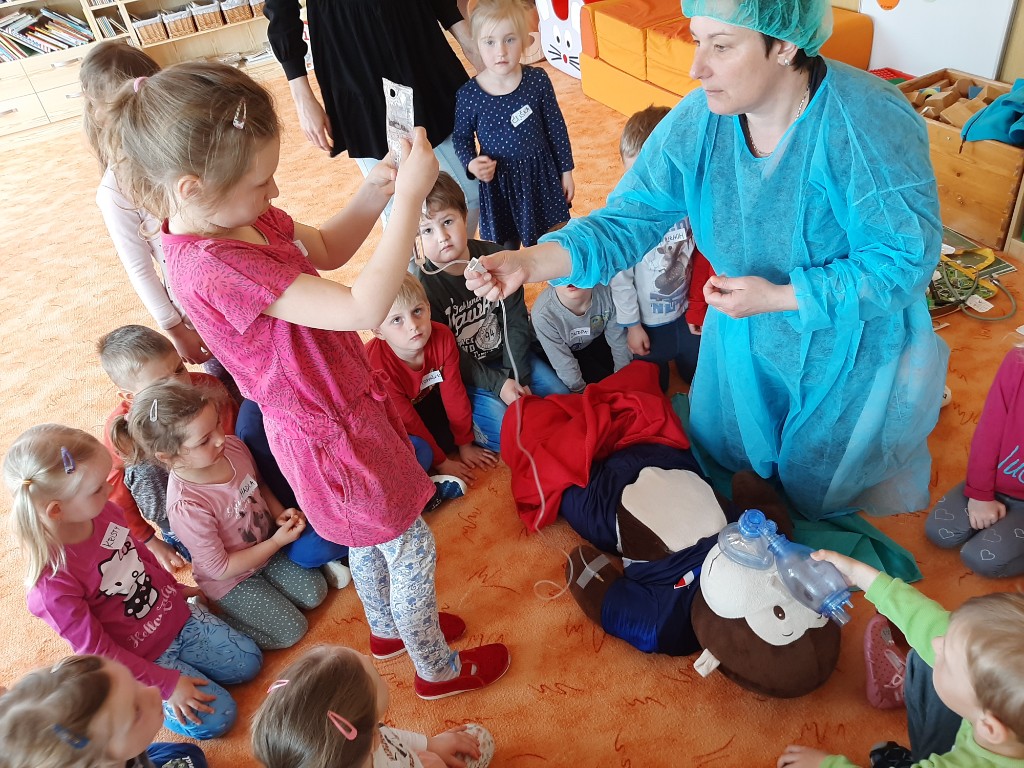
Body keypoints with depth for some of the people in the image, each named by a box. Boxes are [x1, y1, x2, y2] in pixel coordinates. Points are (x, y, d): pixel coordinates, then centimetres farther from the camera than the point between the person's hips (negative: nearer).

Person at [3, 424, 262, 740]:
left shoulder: (105, 512, -16)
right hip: (141, 659, -6)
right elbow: (96, 650, -21)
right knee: (215, 719, -9)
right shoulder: (52, 583, -32)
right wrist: (167, 683, -17)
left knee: (249, 663, 4)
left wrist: (176, 589, 19)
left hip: (178, 615, 6)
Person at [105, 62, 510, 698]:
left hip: (345, 406, 9)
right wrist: (410, 197, -37)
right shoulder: (215, 267, -36)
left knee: (370, 540, 30)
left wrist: (371, 196, -12)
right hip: (333, 436, -9)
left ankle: (389, 628, 57)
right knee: (413, 549, 13)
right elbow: (364, 309, -41)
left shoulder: (240, 217, -8)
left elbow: (327, 249, 7)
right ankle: (439, 668, 39)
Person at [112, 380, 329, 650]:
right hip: (230, 579, -6)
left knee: (315, 594, 7)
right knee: (291, 631, 1)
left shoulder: (233, 446, -21)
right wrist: (277, 542, -22)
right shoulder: (186, 507, -38)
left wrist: (279, 513, -13)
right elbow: (220, 568, -24)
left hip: (266, 544, 6)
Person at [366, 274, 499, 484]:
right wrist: (441, 462, -16)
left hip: (428, 400, 6)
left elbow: (454, 393, -13)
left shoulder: (442, 337, -25)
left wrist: (465, 445, -3)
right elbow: (406, 419, -25)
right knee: (417, 453, -35)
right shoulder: (376, 362, -36)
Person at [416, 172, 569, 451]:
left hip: (505, 355, 5)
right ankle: (465, 422, 3)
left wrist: (518, 376, -12)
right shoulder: (424, 287, -22)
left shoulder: (494, 256, -12)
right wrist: (498, 385, -22)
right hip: (463, 374, -4)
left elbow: (516, 321, -6)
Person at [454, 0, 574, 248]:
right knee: (506, 248, 15)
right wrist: (471, 163, -18)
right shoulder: (468, 95, -15)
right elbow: (461, 136, 1)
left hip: (541, 174, 1)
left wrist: (566, 171, 4)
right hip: (498, 181, -1)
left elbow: (556, 127, -2)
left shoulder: (538, 80, -13)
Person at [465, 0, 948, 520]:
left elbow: (905, 260, -27)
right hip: (743, 334, 4)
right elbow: (629, 217, -21)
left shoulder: (871, 125, -33)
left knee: (820, 488, 20)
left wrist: (780, 297, -31)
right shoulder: (697, 121, -20)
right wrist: (531, 262, -36)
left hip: (849, 344, -3)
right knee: (725, 457, 27)